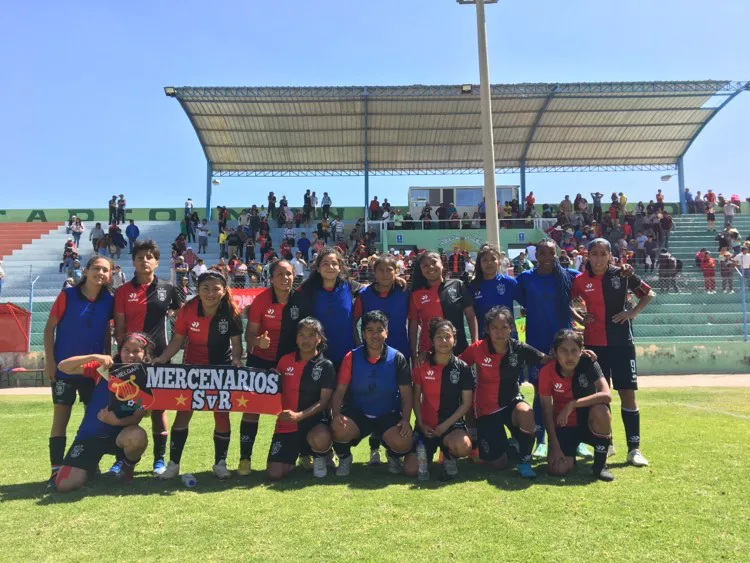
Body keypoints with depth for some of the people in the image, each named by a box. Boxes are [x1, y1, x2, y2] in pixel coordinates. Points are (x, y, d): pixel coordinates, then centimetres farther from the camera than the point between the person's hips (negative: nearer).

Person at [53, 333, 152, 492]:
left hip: (120, 433, -1)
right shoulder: (104, 368, -5)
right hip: (89, 435, 1)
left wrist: (116, 421, -31)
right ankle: (91, 467, 24)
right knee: (64, 485, -13)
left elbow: (137, 418, -11)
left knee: (137, 436, -37)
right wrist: (94, 357, -26)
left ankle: (127, 467, -1)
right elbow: (63, 367, -11)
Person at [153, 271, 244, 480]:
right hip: (192, 368, 0)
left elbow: (236, 343, -7)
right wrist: (162, 358, -18)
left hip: (221, 369, 0)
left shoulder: (231, 313, -15)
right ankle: (173, 464, 17)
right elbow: (177, 340, -6)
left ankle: (220, 463, 21)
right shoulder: (187, 310, -15)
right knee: (183, 413, 1)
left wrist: (236, 359, -26)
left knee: (222, 415, 3)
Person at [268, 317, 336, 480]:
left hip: (314, 420, -2)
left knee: (320, 439, -38)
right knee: (274, 474, -8)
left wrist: (298, 416, -24)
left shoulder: (326, 366, -5)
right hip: (286, 424, 3)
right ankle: (295, 454, 26)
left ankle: (320, 457, 1)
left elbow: (324, 401, -11)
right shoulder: (285, 360, 4)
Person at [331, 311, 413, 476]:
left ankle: (393, 456, 14)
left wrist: (406, 420, -17)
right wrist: (336, 415, -21)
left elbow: (406, 394, -2)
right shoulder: (352, 357, -2)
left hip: (389, 414, 0)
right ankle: (344, 458, 6)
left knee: (403, 443, -27)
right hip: (356, 413, 0)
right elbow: (340, 390, -4)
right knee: (339, 430, -31)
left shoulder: (397, 358, -3)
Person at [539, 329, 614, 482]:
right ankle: (569, 455, 19)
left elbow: (607, 395, -30)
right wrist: (555, 447, -16)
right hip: (563, 426, 0)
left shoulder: (588, 363, -17)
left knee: (600, 410, -35)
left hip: (588, 423, 0)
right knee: (558, 469, -20)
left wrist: (572, 404, -33)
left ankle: (600, 464, -12)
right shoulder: (546, 372, -16)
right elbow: (547, 412, -12)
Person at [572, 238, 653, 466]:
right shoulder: (580, 280, -1)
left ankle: (634, 449, 3)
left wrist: (633, 312, -6)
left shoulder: (622, 274, -2)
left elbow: (649, 294, 8)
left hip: (622, 342, -1)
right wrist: (580, 319, -2)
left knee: (628, 393, -3)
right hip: (594, 343, 1)